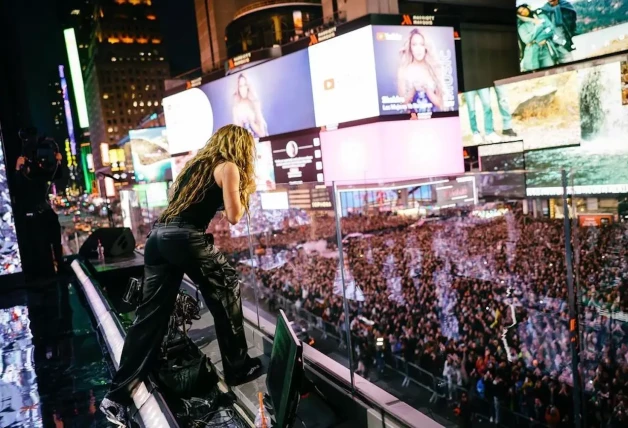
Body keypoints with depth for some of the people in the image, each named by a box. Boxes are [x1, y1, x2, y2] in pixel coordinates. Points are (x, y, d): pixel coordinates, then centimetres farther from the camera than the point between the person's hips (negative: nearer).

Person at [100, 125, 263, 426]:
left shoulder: (197, 163, 26)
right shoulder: (229, 167, 3)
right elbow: (233, 216, -2)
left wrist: (238, 190, 31)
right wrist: (247, 190, 15)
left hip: (158, 236, 8)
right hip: (186, 238, -7)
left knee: (150, 316, 8)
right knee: (226, 295, 11)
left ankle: (117, 396, 10)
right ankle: (238, 369, 21)